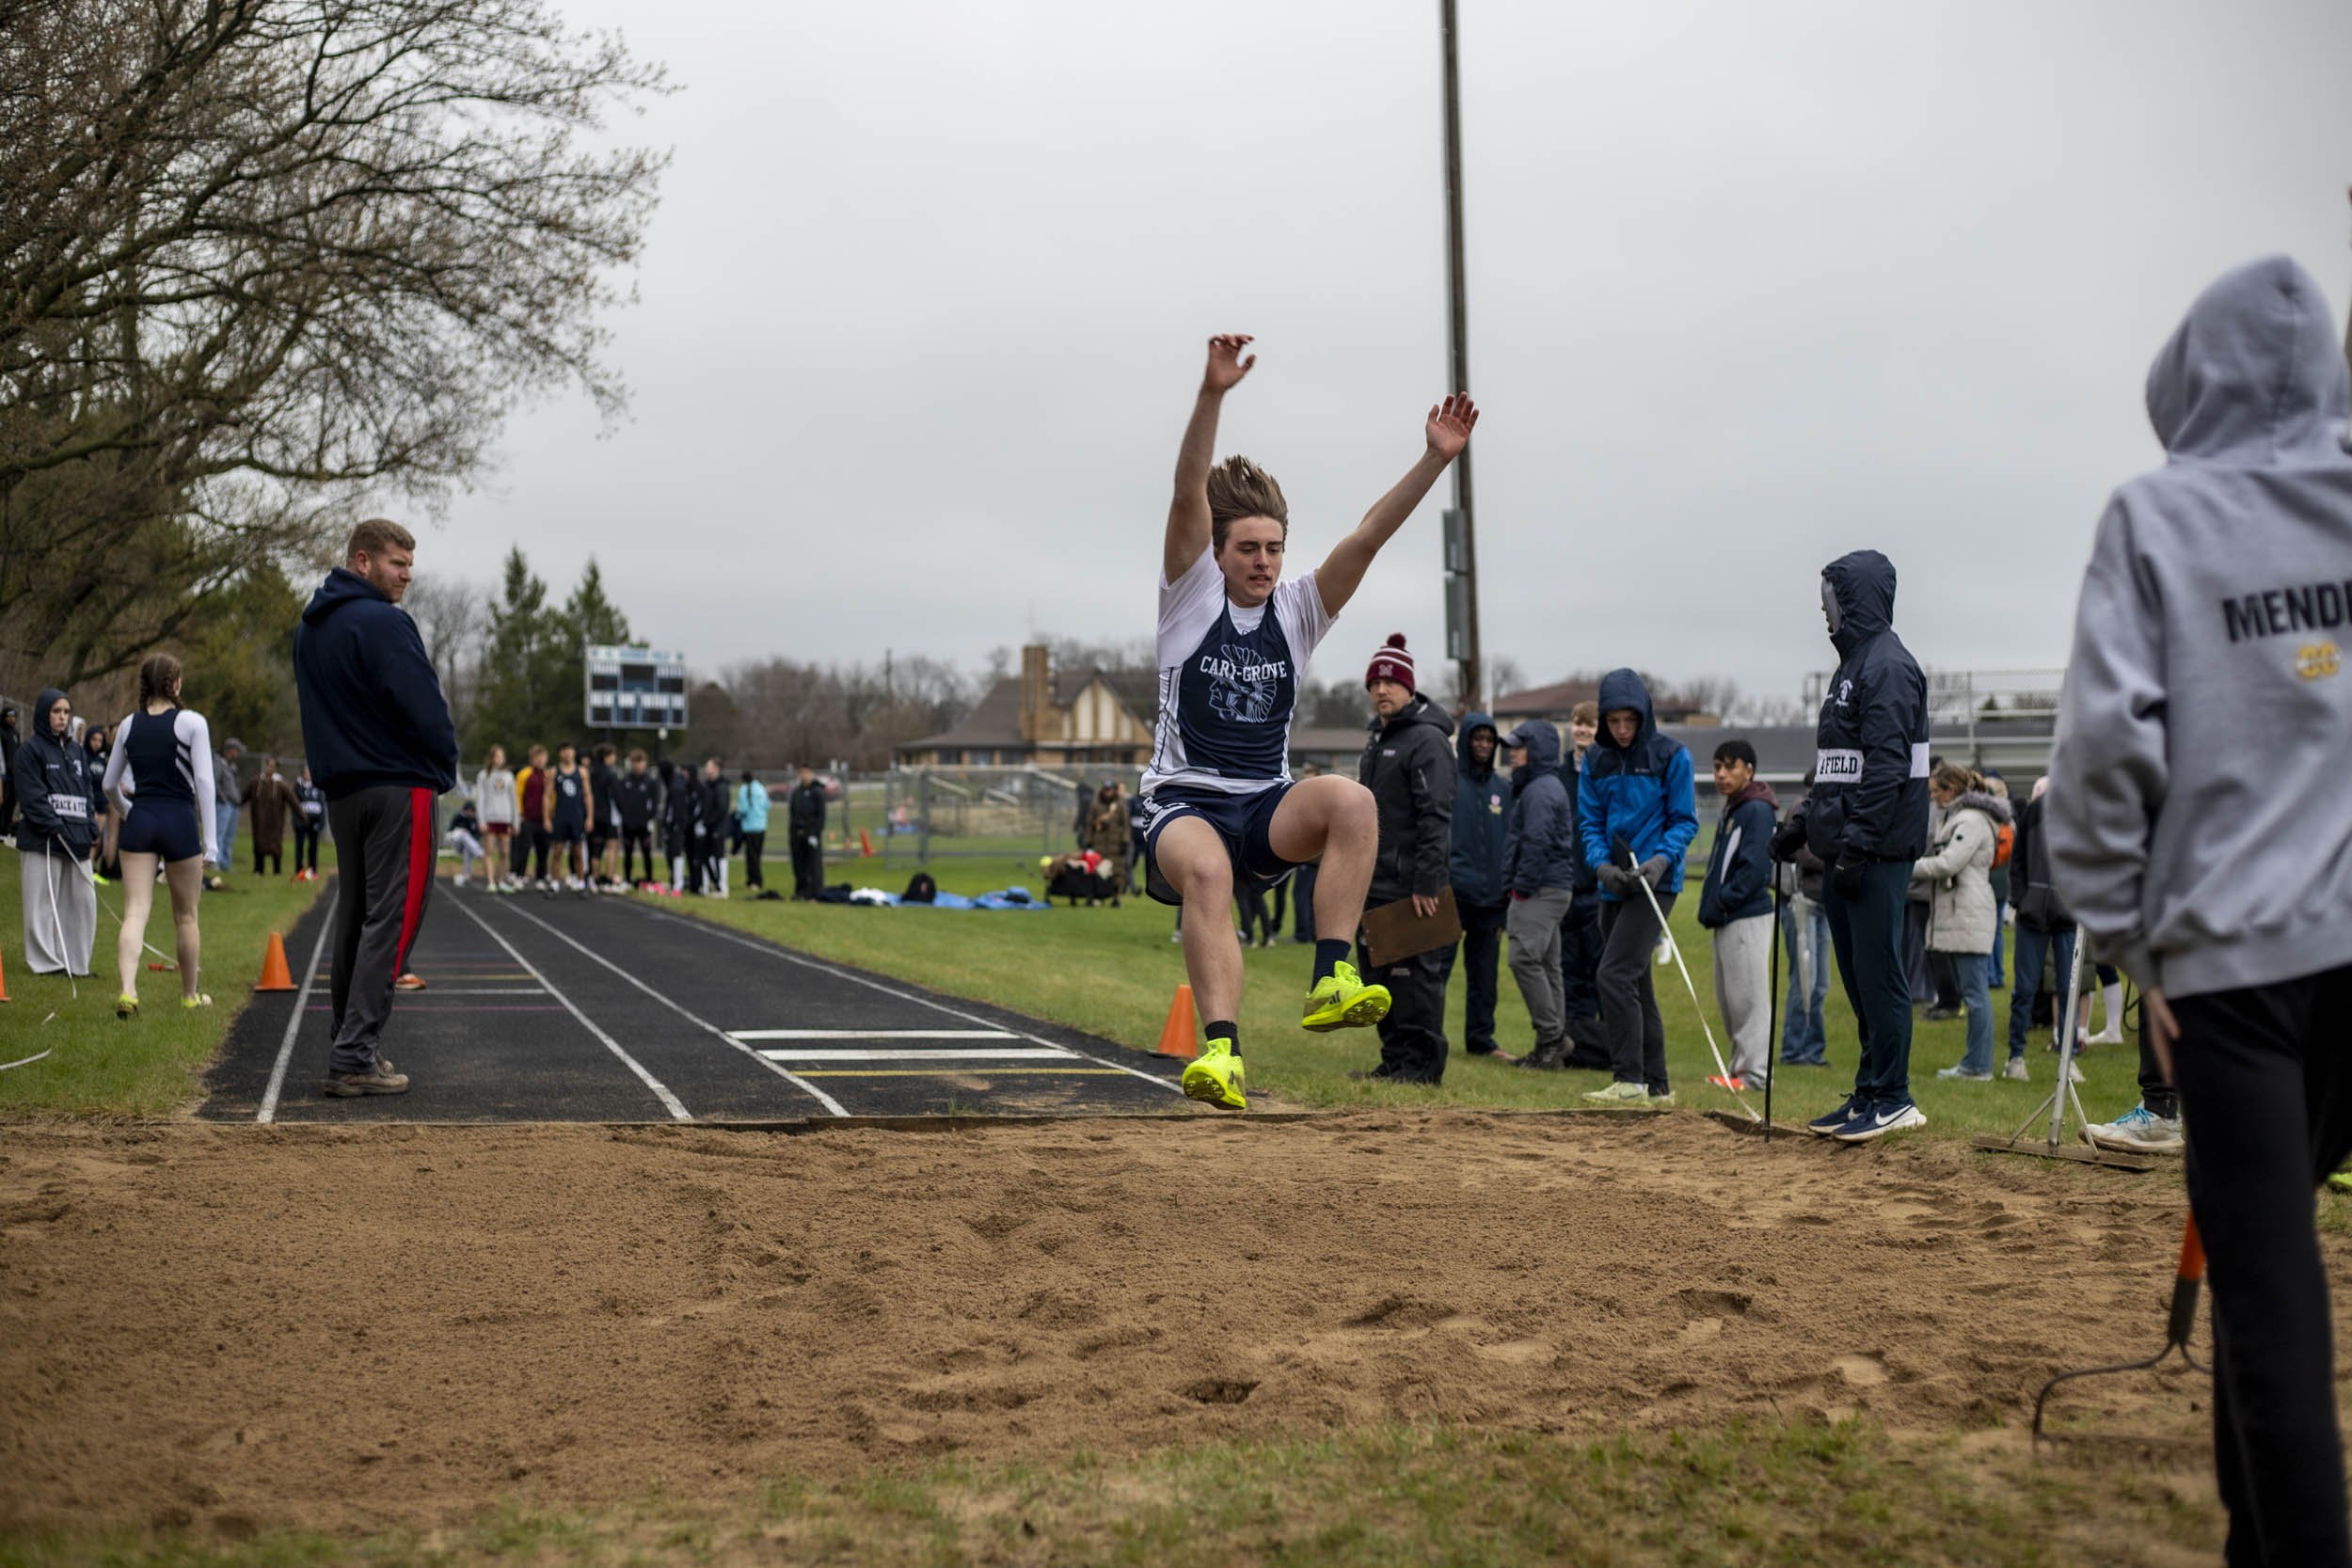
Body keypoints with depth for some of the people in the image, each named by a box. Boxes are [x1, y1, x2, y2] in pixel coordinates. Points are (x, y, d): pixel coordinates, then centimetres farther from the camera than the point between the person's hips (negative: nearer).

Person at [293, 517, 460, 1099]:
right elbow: (425, 708, -17)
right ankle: (356, 1057, -12)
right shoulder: (383, 623, -14)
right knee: (392, 918, -8)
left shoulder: (309, 629, 16)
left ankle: (351, 1045, 17)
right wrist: (444, 770, -3)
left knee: (354, 915, 14)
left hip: (340, 789, 9)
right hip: (398, 788, -9)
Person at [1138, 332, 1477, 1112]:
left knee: (1353, 800, -29)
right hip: (1186, 803, -3)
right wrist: (1213, 393, -26)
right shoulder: (1190, 594, 2)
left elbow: (1368, 536, -3)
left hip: (1269, 811, 3)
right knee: (1206, 871, -37)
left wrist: (1435, 460, -15)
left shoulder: (1299, 608, 8)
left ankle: (1332, 980, -33)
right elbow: (1188, 495, -13)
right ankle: (1222, 1047, -47)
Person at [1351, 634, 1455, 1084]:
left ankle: (1422, 1064, -1)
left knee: (1414, 975, -7)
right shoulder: (1377, 740, 19)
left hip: (1409, 887, -9)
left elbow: (1436, 817, -17)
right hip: (1374, 886, 9)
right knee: (1379, 975, 10)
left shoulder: (1427, 740, -10)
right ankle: (1395, 1059, 17)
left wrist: (1426, 882, -23)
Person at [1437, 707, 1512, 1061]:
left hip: (1492, 894, 5)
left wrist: (1511, 883, 10)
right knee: (1439, 965, -8)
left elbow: (1513, 838, 16)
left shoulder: (1504, 788, 13)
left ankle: (1481, 1038, 18)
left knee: (1485, 971, 10)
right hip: (1452, 889, -5)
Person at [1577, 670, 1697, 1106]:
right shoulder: (1596, 759, 9)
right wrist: (1601, 865, -9)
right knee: (1635, 985, 11)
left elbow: (1685, 820, -4)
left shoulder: (1672, 755, -5)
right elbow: (1589, 821, 9)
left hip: (1655, 882, -6)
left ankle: (1629, 1080, -14)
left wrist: (1660, 860, -20)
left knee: (1615, 975, -17)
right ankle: (1656, 1086, 19)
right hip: (1614, 886, 6)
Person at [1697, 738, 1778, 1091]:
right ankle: (1741, 1067, 19)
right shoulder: (1731, 810, 19)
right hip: (1726, 920, 10)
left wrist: (1723, 901, -17)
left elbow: (1755, 867, -19)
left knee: (1749, 996, -9)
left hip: (1747, 917, -10)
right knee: (1728, 998, 13)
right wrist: (1711, 905, 10)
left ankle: (1755, 1071, -7)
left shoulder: (1757, 811, -11)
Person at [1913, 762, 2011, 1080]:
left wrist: (1907, 866, -8)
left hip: (1969, 919, -11)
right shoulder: (1956, 818, 21)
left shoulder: (1972, 821, -11)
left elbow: (1948, 863, -18)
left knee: (1975, 993, -8)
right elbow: (1942, 862, 21)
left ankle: (1978, 1065, -7)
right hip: (1954, 918, 11)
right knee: (1969, 993, 11)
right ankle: (1974, 1062, 15)